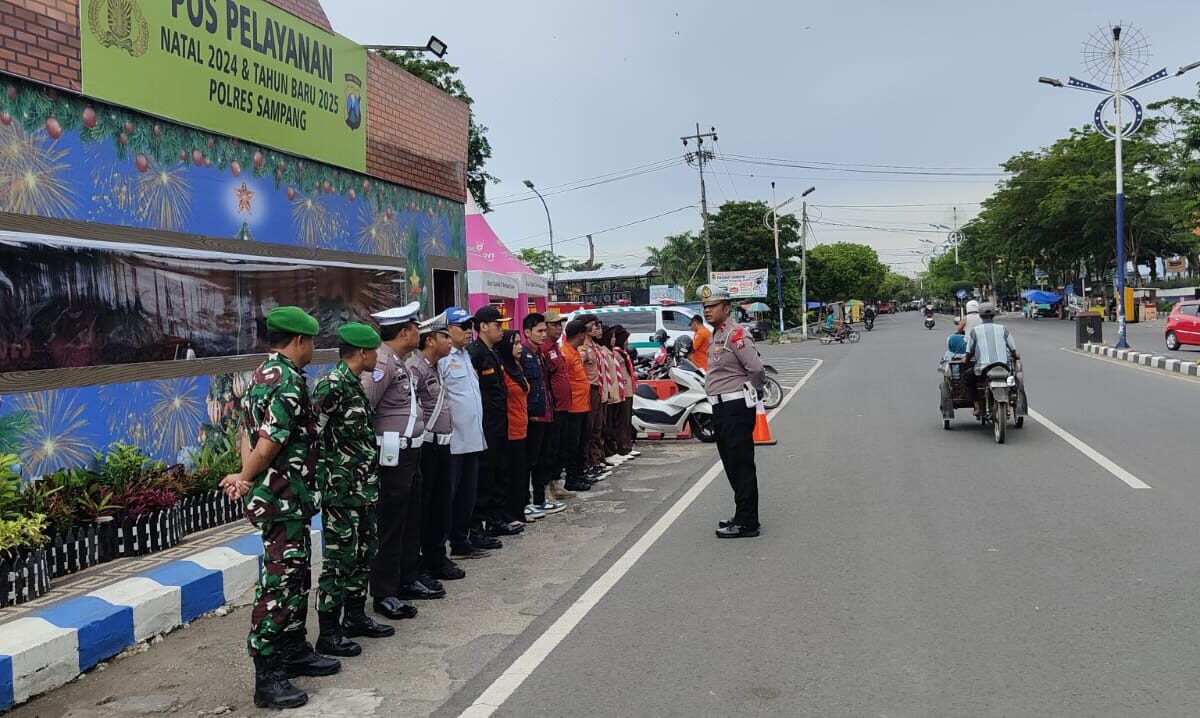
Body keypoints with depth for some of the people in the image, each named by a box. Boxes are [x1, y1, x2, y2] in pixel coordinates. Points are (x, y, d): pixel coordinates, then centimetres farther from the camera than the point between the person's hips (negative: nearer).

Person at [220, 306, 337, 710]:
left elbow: (248, 428, 10)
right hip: (284, 498, -10)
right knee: (279, 583, -4)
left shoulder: (265, 375, 12)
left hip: (288, 497, 10)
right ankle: (267, 677, 4)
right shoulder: (289, 381, -20)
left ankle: (294, 651, 31)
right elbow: (270, 443, -25)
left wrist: (246, 476, -1)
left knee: (296, 577, 19)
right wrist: (245, 479, -9)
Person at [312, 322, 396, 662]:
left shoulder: (355, 385, 12)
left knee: (364, 553, 17)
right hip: (342, 492, -9)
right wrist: (326, 473, -14)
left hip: (365, 489, 10)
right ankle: (328, 633, 9)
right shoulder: (331, 385, -17)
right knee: (340, 560, -2)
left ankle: (356, 617, 30)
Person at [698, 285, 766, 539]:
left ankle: (746, 523, 0)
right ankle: (745, 516, 26)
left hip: (737, 407, -10)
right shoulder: (717, 335, 15)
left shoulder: (735, 334, -16)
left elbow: (757, 369, -23)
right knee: (731, 464, 16)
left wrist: (753, 392, -7)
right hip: (721, 408, 10)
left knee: (741, 464, -6)